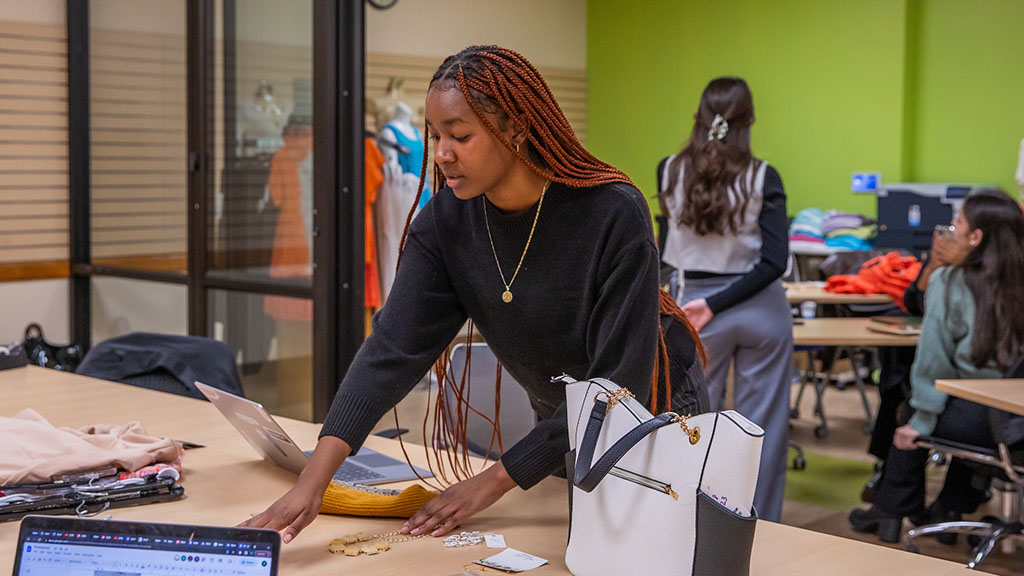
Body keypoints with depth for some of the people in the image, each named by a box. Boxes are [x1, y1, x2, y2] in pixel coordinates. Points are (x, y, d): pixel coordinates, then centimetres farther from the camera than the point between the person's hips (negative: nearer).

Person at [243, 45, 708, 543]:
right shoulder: (445, 222, -16)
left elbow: (621, 381, -29)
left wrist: (498, 479, -29)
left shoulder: (614, 214, -30)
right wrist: (314, 479, -36)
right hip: (557, 423, 4)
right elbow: (394, 347, -24)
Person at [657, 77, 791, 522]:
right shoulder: (762, 177, -9)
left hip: (694, 305, 1)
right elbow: (775, 261, -16)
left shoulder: (670, 172, -5)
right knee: (762, 427, 9)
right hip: (760, 308, -1)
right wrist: (715, 305, -15)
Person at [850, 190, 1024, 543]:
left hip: (983, 421, -5)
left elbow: (934, 357, -6)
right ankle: (951, 512, 47)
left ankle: (891, 515, 35)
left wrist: (922, 419, 2)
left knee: (910, 429, 23)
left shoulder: (949, 283, -8)